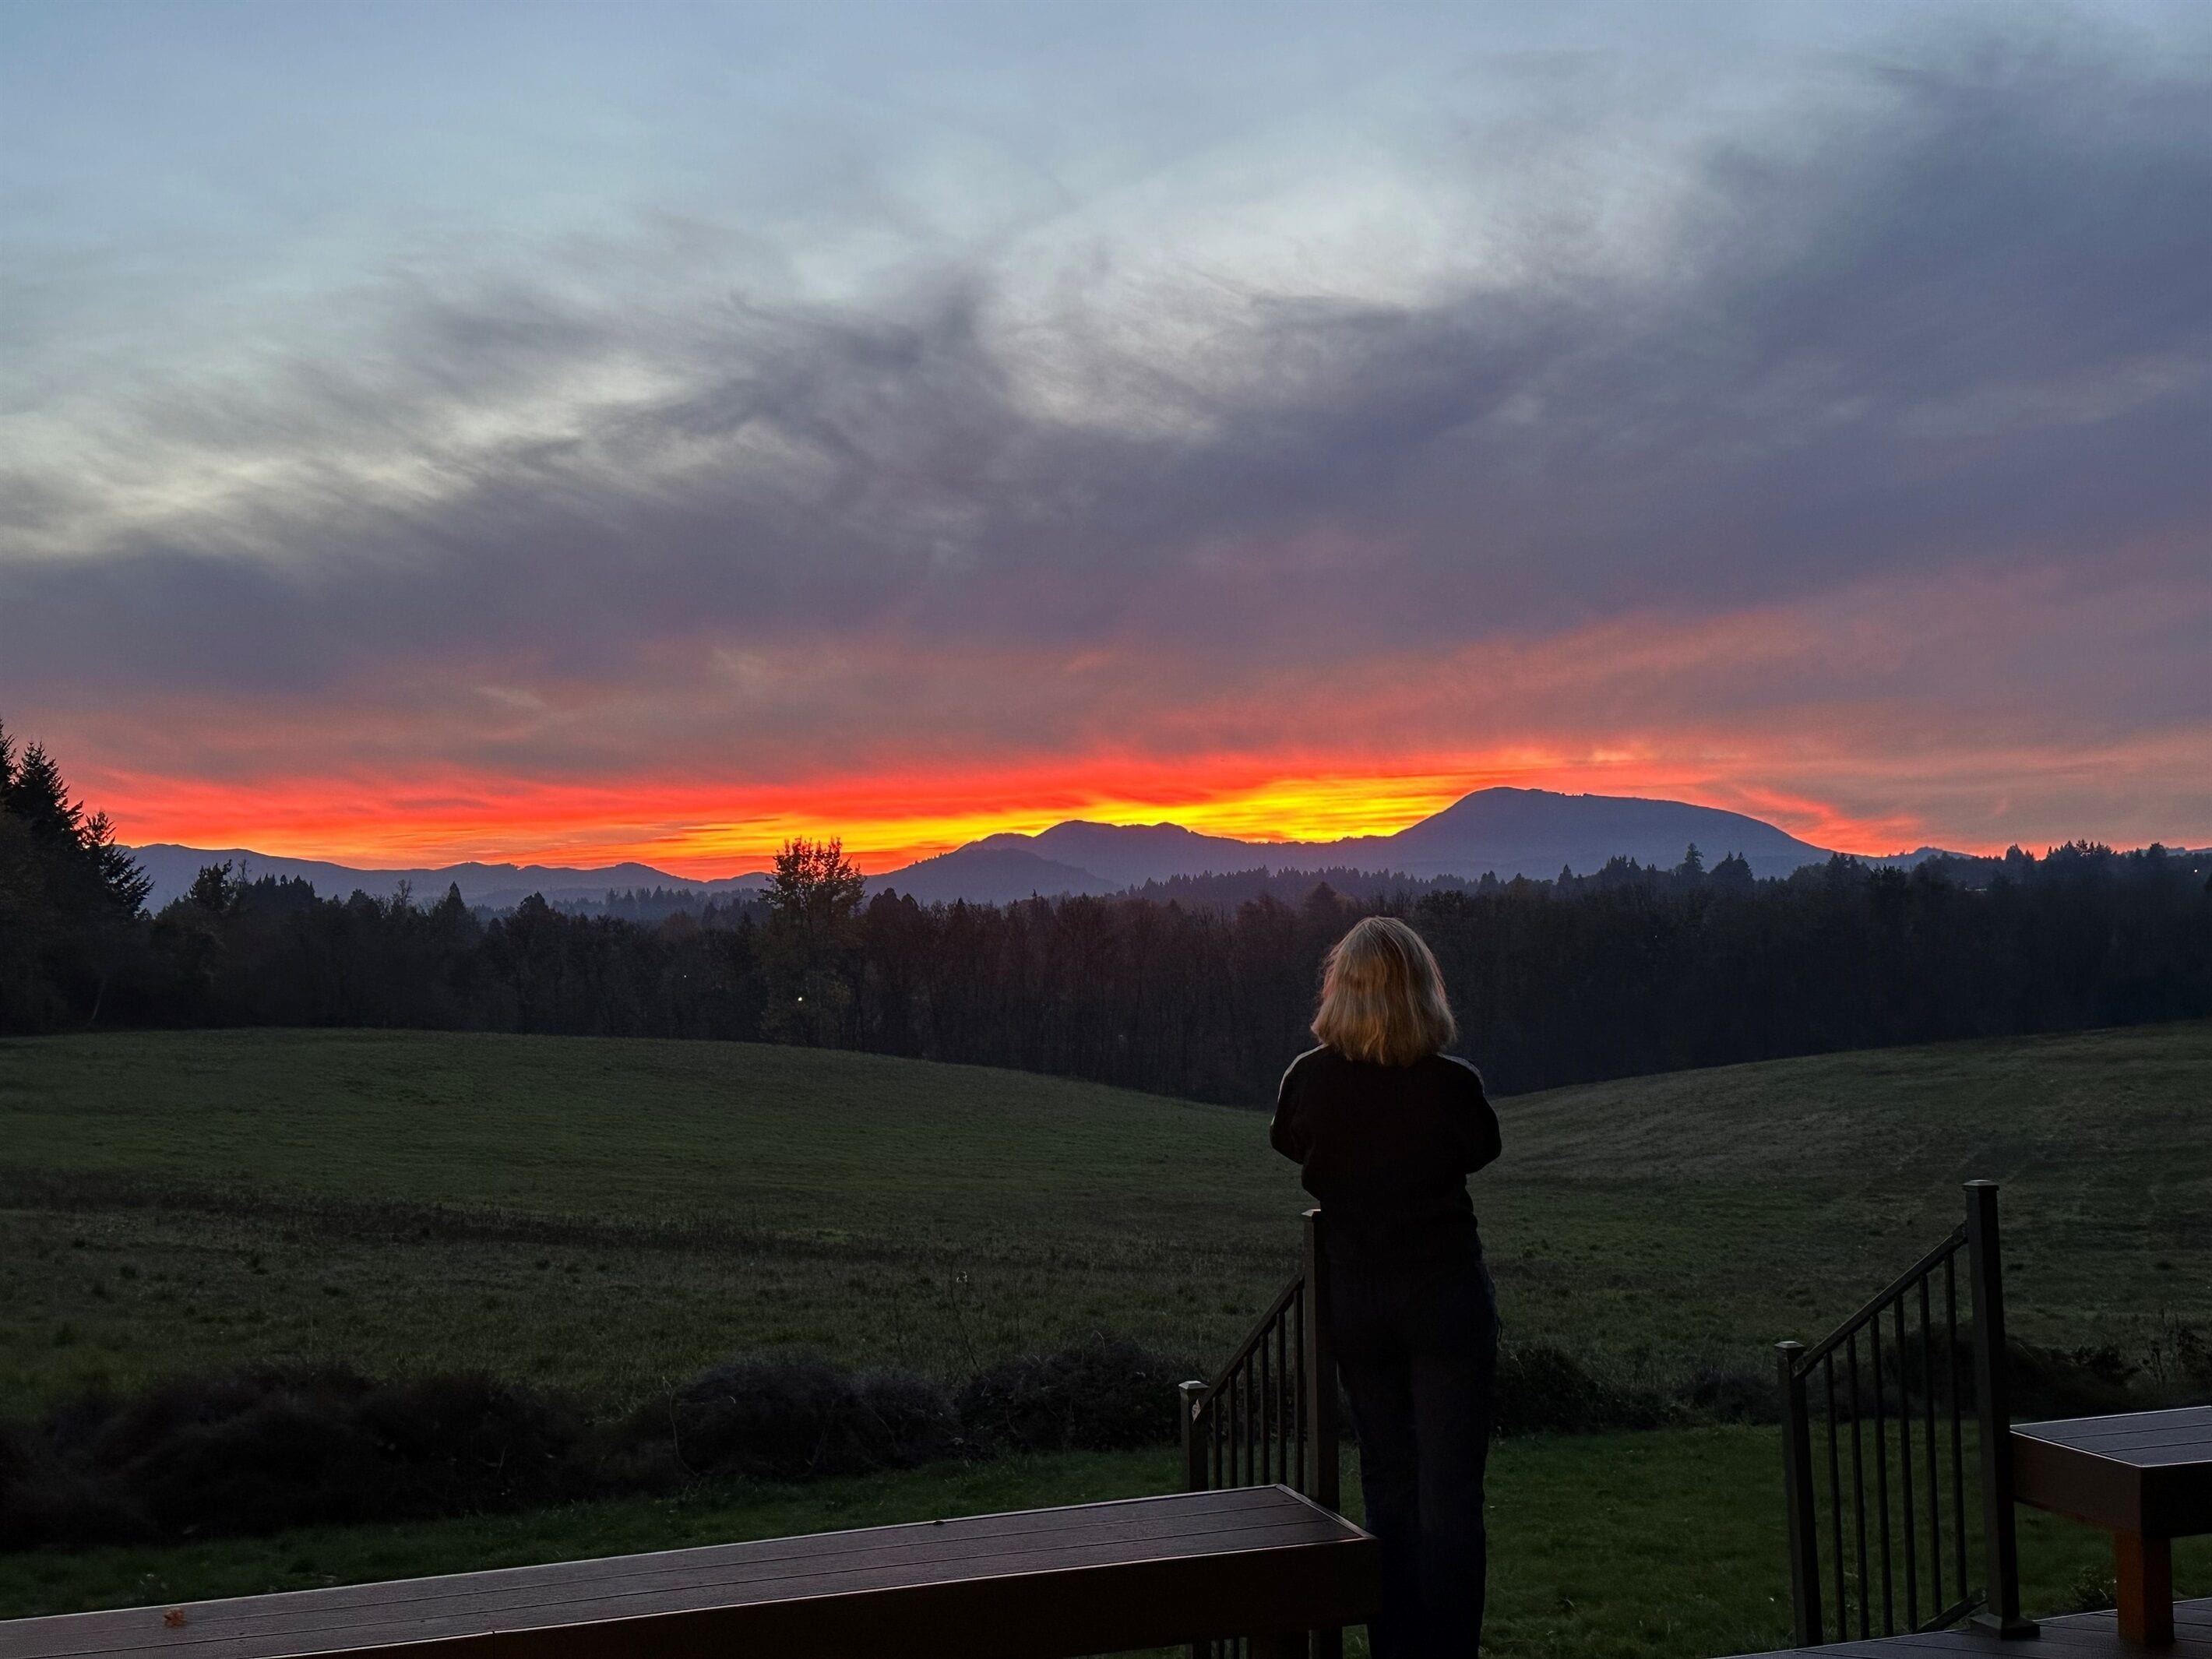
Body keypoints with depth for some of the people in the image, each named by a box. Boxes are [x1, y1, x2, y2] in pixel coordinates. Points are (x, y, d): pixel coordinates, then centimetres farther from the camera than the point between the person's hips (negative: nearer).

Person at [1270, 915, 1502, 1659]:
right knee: (1451, 1493, 3)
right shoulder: (1453, 1083, -17)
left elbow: (1286, 1142, 11)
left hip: (1355, 1298, 3)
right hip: (1447, 1295, -2)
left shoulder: (1310, 1078, -11)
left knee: (1388, 1486, 16)